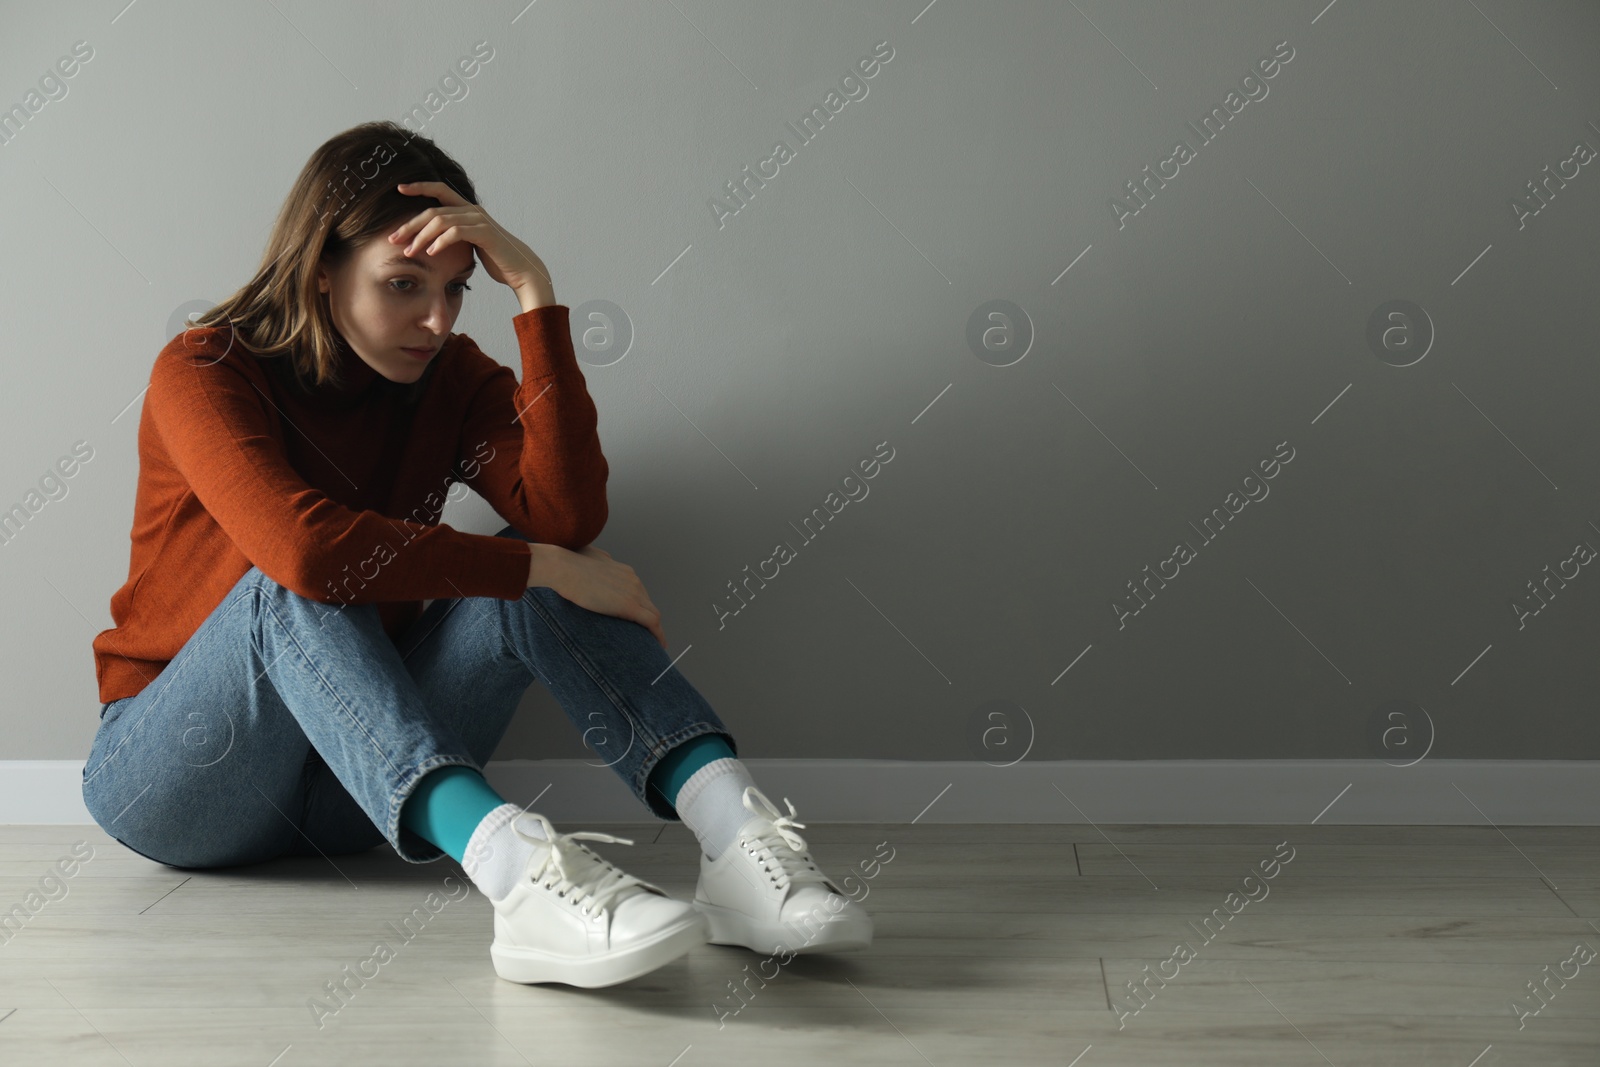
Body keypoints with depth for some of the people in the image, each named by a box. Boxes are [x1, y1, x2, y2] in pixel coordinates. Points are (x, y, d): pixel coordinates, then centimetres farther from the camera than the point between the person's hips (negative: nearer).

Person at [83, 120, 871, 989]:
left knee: (534, 578, -21)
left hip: (356, 784, 4)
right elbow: (300, 543, -34)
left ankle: (736, 830, -41)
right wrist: (545, 568, -30)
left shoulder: (449, 378, 2)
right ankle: (515, 869, -54)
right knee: (299, 582, -34)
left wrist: (534, 293, -22)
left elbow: (569, 515, -19)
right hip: (172, 781, -4)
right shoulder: (201, 372, -13)